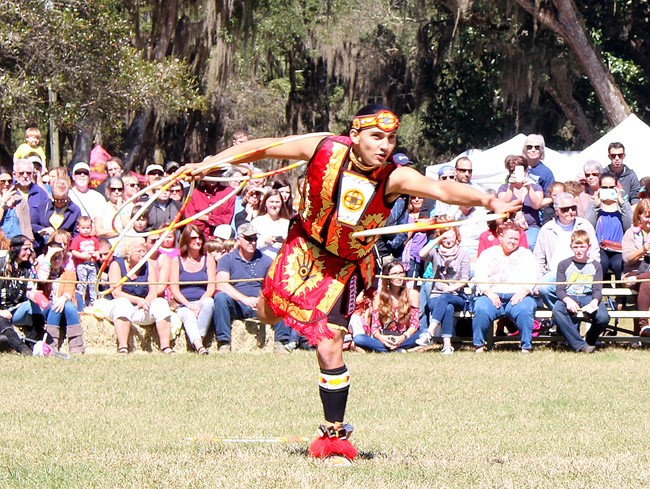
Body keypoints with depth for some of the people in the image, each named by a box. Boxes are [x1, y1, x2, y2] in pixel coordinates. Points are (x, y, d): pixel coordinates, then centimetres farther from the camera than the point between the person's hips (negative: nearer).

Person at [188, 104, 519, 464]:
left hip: (343, 267, -2)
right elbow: (264, 149, -11)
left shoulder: (394, 178, -29)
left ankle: (335, 436, 6)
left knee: (330, 347, -11)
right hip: (303, 246, 2)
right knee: (267, 314, 18)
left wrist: (486, 200, -63)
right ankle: (271, 295, 59)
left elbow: (440, 189, -46)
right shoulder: (324, 150, -24)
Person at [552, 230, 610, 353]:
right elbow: (560, 290, 1)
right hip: (568, 297, -1)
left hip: (588, 297, 1)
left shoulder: (595, 266, 12)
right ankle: (580, 345, -32)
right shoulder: (564, 265, 10)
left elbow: (597, 289, 2)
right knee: (557, 310, -37)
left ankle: (590, 341, 4)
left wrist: (595, 301, -22)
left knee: (603, 317, -30)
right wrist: (568, 300, -22)